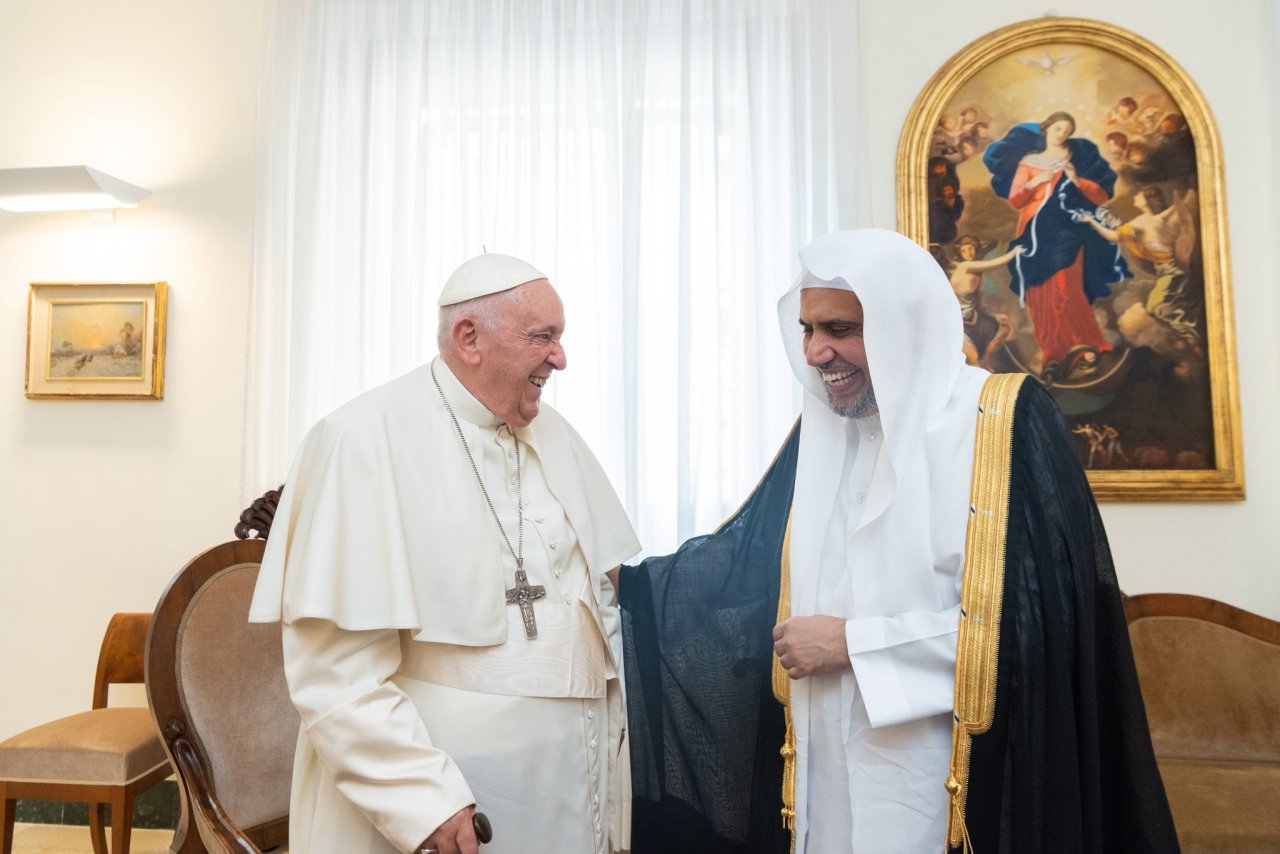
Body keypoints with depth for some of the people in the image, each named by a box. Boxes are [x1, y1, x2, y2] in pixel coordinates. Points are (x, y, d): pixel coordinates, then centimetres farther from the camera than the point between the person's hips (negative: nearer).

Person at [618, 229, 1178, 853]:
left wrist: (852, 641, -16)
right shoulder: (821, 429, 6)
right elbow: (747, 555, 13)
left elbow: (1030, 616, -19)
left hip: (946, 778, -5)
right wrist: (625, 583, 6)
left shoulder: (1004, 420, -13)